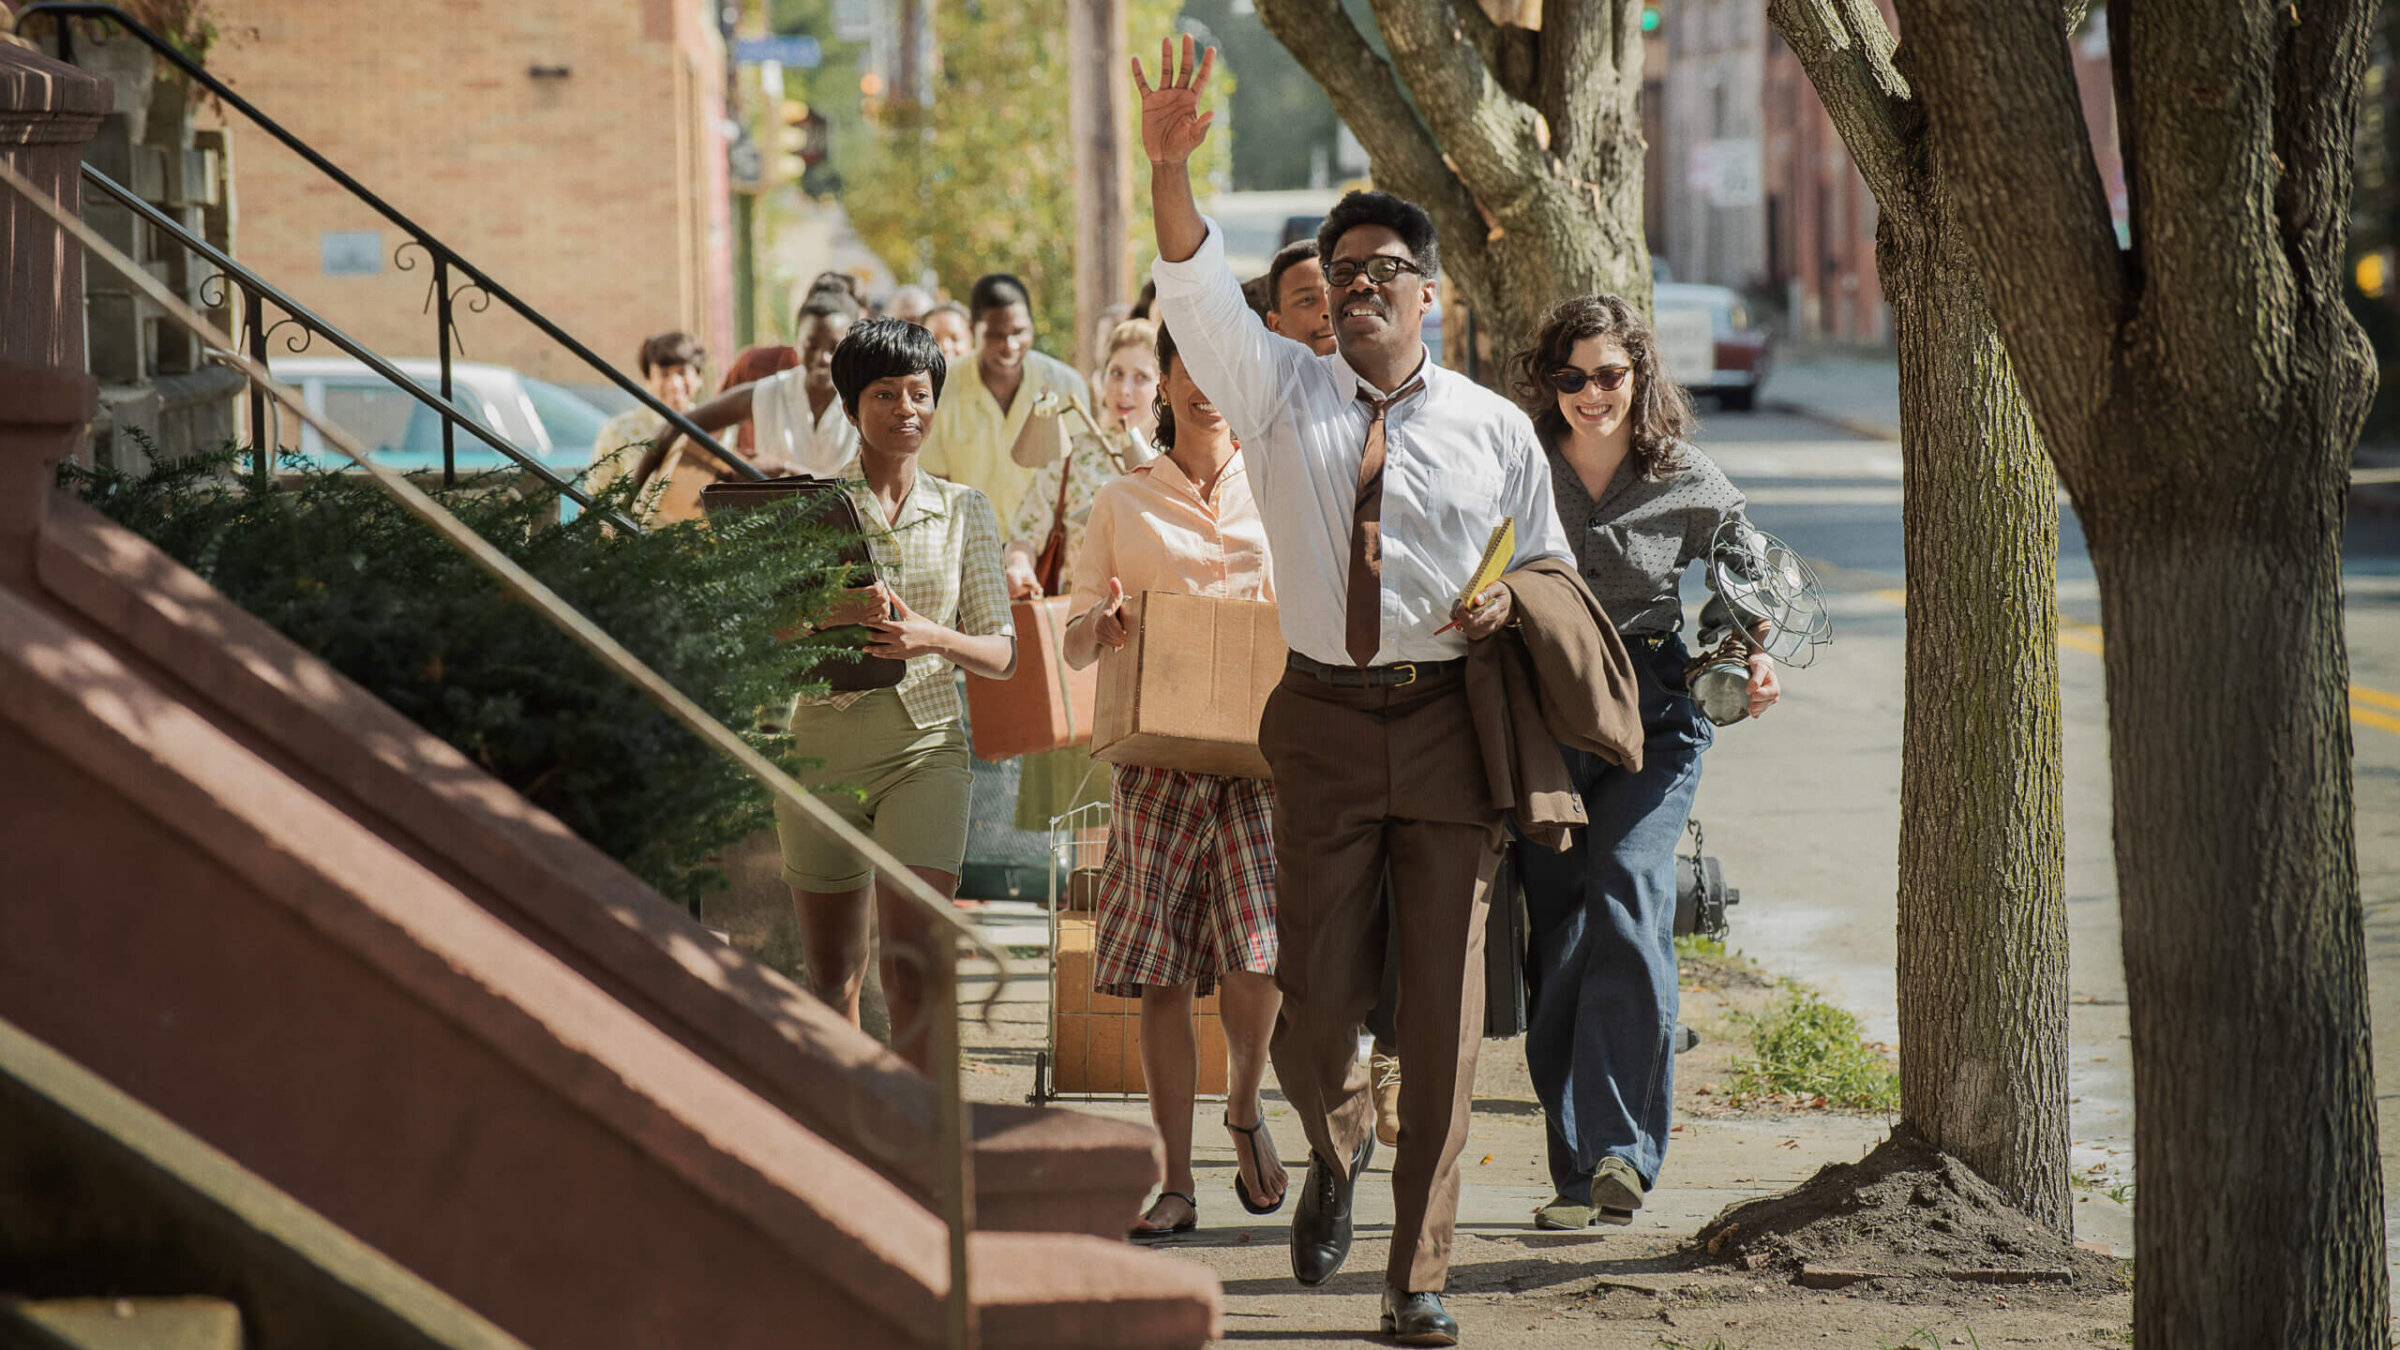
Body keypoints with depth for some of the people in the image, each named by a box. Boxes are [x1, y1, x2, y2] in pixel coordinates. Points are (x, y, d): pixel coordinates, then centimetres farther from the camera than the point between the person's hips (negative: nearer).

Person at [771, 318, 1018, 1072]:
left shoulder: (963, 511, 8)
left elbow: (1003, 655, 6)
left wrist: (931, 636, -14)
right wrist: (835, 619, -21)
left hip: (926, 747, 0)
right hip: (821, 749, 0)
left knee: (912, 968, -15)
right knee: (830, 978, 8)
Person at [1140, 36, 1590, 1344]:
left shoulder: (1493, 429, 7)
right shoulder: (1281, 391, 6)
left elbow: (1549, 564, 18)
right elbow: (1198, 291, -9)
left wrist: (1507, 600, -6)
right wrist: (1168, 168, -25)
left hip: (1453, 722, 0)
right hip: (1326, 719, 0)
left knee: (1444, 1008, -2)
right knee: (1316, 996, -1)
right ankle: (1334, 1150, 35)